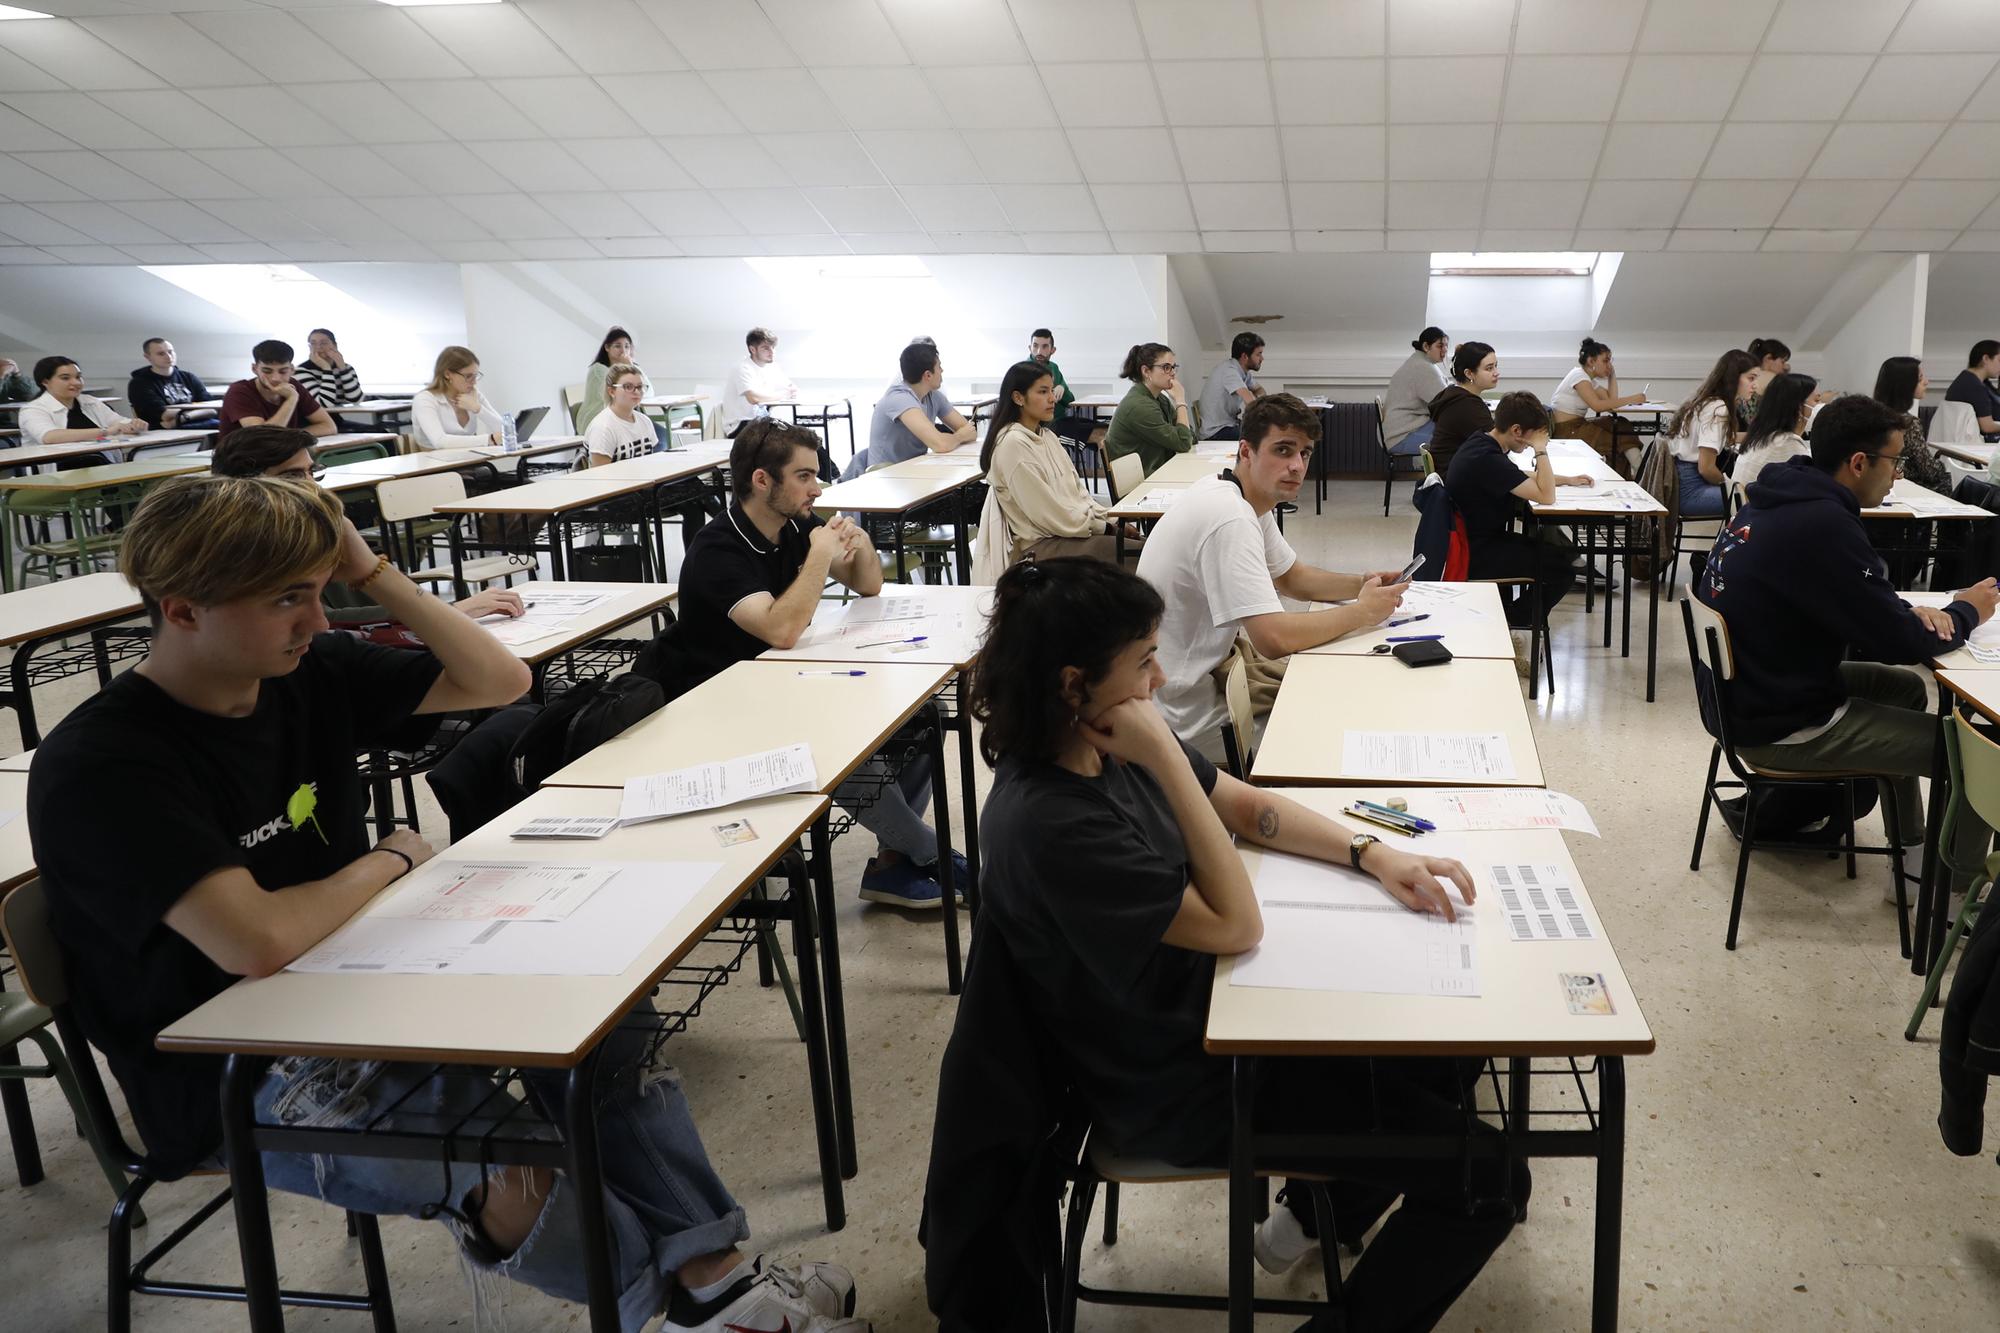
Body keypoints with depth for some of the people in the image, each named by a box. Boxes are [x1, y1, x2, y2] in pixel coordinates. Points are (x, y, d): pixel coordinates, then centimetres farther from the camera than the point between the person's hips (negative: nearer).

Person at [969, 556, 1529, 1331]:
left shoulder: (1108, 750, -6)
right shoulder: (1050, 825, -33)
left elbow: (1250, 809, 8)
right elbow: (1236, 926, -26)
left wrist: (1373, 856, -3)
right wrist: (1169, 763, -30)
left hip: (1200, 1010, 9)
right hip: (1177, 1091, -8)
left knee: (1453, 1043, 18)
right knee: (1490, 1181, -5)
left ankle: (1318, 1210, 34)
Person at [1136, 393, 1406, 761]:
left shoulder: (1249, 498, 5)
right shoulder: (1231, 519, -27)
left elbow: (1293, 577, 19)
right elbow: (1274, 639, -33)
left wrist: (1362, 583, 0)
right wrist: (1361, 611, -18)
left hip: (1208, 669, 9)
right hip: (1187, 721, -9)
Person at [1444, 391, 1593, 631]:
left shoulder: (1482, 443, 4)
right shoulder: (1488, 460, -28)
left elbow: (1523, 477, 23)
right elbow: (1546, 497, -25)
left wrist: (1568, 480, 18)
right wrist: (1541, 450, -18)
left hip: (1474, 539, 10)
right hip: (1477, 556, -10)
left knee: (1559, 545, 21)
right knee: (1565, 566, -6)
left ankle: (1505, 613, 24)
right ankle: (1513, 621, 13)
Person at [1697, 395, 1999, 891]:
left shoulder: (1780, 500, 4)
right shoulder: (1822, 526, -26)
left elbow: (1860, 600, 18)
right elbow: (1895, 643, -19)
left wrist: (1910, 611, -1)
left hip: (1743, 692, 10)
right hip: (1778, 725, -10)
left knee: (1906, 688, 28)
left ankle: (1912, 852, 36)